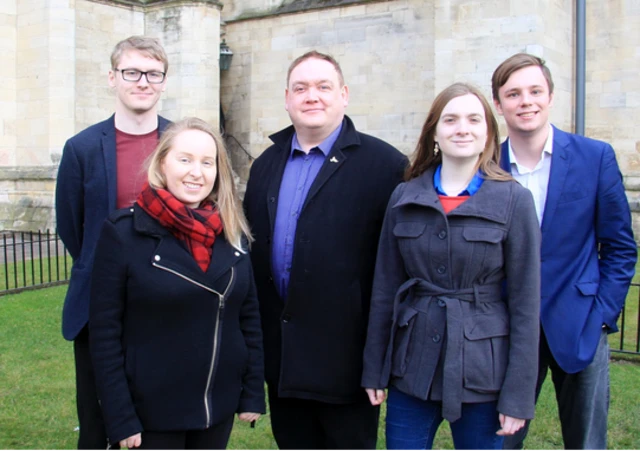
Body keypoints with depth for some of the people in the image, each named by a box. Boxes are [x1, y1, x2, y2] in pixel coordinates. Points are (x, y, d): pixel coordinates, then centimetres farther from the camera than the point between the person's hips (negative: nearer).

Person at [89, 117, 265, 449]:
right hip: (152, 410, -4)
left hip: (220, 405, 4)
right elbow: (104, 330, -11)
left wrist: (253, 393, 4)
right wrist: (119, 418, -11)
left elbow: (249, 316, 6)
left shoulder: (232, 232, 1)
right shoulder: (123, 231, -12)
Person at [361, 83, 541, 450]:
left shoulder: (514, 200, -6)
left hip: (482, 372, -2)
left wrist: (518, 395, -7)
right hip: (412, 369, 2)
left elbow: (525, 302, -5)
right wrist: (374, 370, 6)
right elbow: (384, 288, 5)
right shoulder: (405, 197, 1)